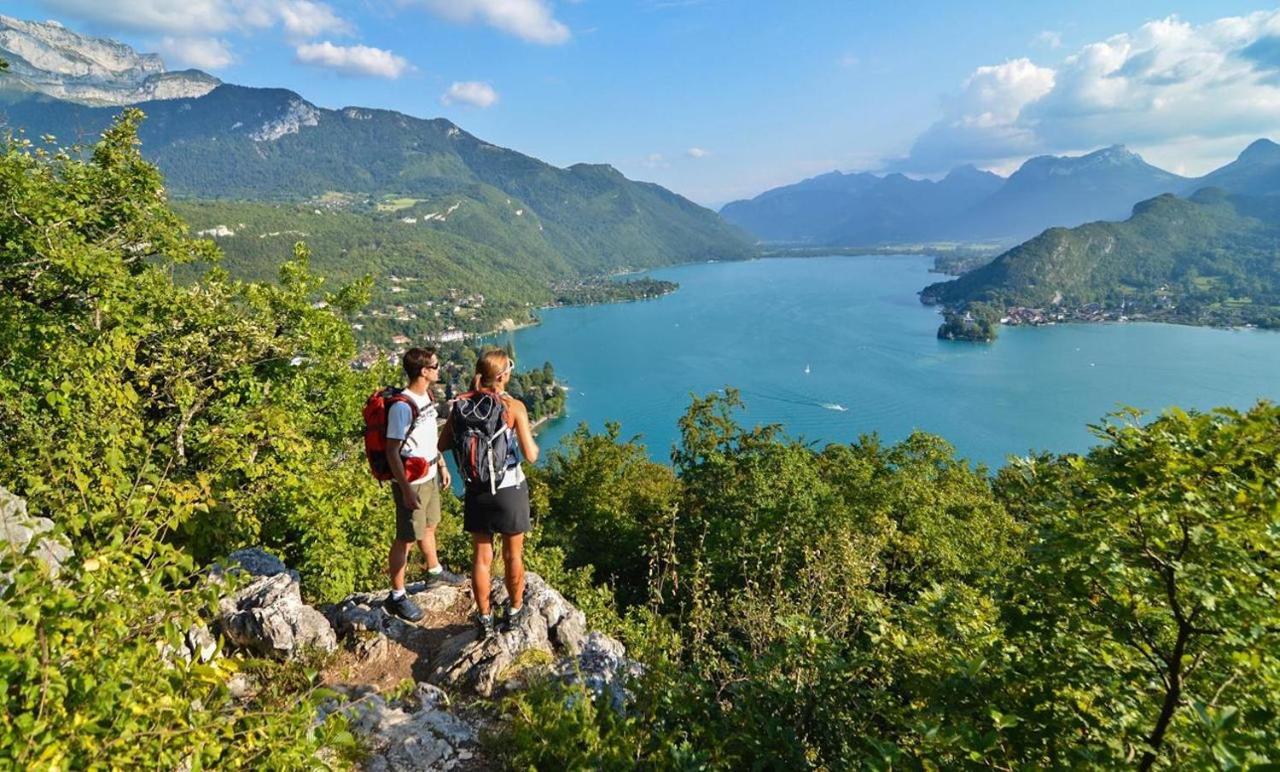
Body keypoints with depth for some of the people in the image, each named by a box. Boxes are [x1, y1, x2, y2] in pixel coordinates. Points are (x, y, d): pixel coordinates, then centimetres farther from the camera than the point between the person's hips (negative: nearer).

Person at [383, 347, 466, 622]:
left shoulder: (427, 396, 3)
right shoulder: (402, 406, -25)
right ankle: (397, 596, 17)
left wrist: (442, 465, 19)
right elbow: (392, 451, -22)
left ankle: (434, 571, 47)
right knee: (406, 539, 3)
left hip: (429, 476, 9)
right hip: (411, 482, -9)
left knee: (429, 527, 26)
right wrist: (406, 490, -22)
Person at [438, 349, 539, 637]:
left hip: (476, 491, 3)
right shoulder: (513, 407, -15)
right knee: (513, 556, 15)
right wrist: (532, 440, 5)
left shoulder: (462, 404, -4)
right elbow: (531, 455, -16)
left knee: (481, 557, 15)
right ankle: (515, 611, 32)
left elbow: (443, 445, 2)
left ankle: (484, 618, 27)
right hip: (509, 490, -3)